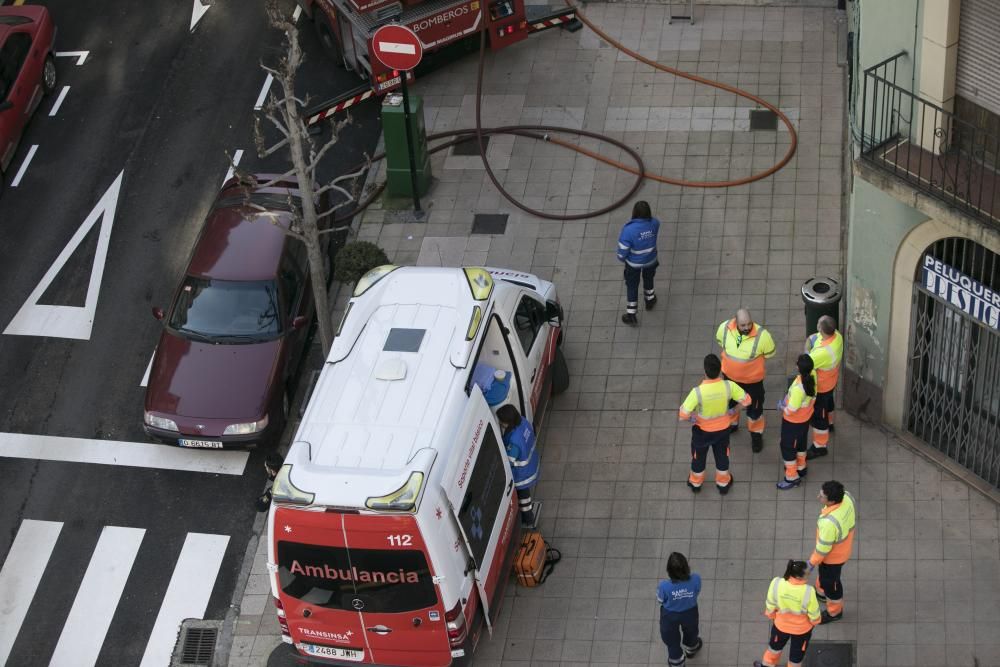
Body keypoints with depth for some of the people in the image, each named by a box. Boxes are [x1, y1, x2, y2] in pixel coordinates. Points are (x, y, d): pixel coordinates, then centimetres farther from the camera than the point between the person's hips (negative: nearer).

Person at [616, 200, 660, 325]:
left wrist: (622, 259, -1)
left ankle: (631, 316, 31)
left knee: (632, 286, 19)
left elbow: (622, 249, -23)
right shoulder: (655, 224, -26)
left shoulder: (628, 230, -35)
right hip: (650, 260, 3)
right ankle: (650, 300, 58)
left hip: (634, 263, -3)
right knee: (648, 279, 33)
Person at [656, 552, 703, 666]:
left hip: (670, 616, -2)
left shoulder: (664, 586, -40)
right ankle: (691, 649, 69)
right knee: (690, 631, 38)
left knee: (671, 639, 31)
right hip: (690, 613, 2)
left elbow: (660, 600, -17)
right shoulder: (695, 579, -36)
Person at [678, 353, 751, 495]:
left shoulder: (698, 392, -37)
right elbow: (746, 400, -13)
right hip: (723, 429, 2)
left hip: (702, 431, -2)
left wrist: (691, 418, -8)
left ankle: (696, 483, 51)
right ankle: (723, 483, 51)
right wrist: (734, 409, 5)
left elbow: (683, 415, -32)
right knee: (722, 456, 29)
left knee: (699, 456, 27)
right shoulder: (729, 386, -29)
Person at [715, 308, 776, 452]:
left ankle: (756, 434, 45)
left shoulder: (762, 335, -33)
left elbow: (769, 354, -12)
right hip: (730, 375, 3)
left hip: (752, 379, -3)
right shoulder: (724, 328, -25)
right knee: (729, 402, 29)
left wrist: (752, 360, -4)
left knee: (754, 407, 19)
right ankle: (732, 424, 59)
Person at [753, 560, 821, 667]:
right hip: (802, 628, -2)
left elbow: (770, 605, -13)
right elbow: (814, 614, -20)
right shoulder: (808, 592, -37)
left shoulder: (776, 583, -31)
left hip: (781, 624, 2)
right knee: (797, 652, 27)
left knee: (776, 644, 34)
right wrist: (814, 622, 4)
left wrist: (771, 615, 9)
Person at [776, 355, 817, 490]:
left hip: (793, 422, -7)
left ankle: (792, 477, 31)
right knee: (801, 442, 30)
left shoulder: (798, 388, -42)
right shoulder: (813, 375, -19)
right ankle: (800, 467, 53)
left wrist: (782, 407, -10)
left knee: (788, 447, 15)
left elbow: (790, 411, -32)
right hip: (806, 418, 7)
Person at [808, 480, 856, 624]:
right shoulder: (846, 496, -24)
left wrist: (812, 562, -10)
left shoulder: (829, 522, -46)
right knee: (823, 572, 34)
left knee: (829, 582, 22)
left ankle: (834, 612, 49)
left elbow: (823, 548, -28)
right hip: (843, 546, 7)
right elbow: (852, 517, -1)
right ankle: (822, 593, 63)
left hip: (832, 555, -7)